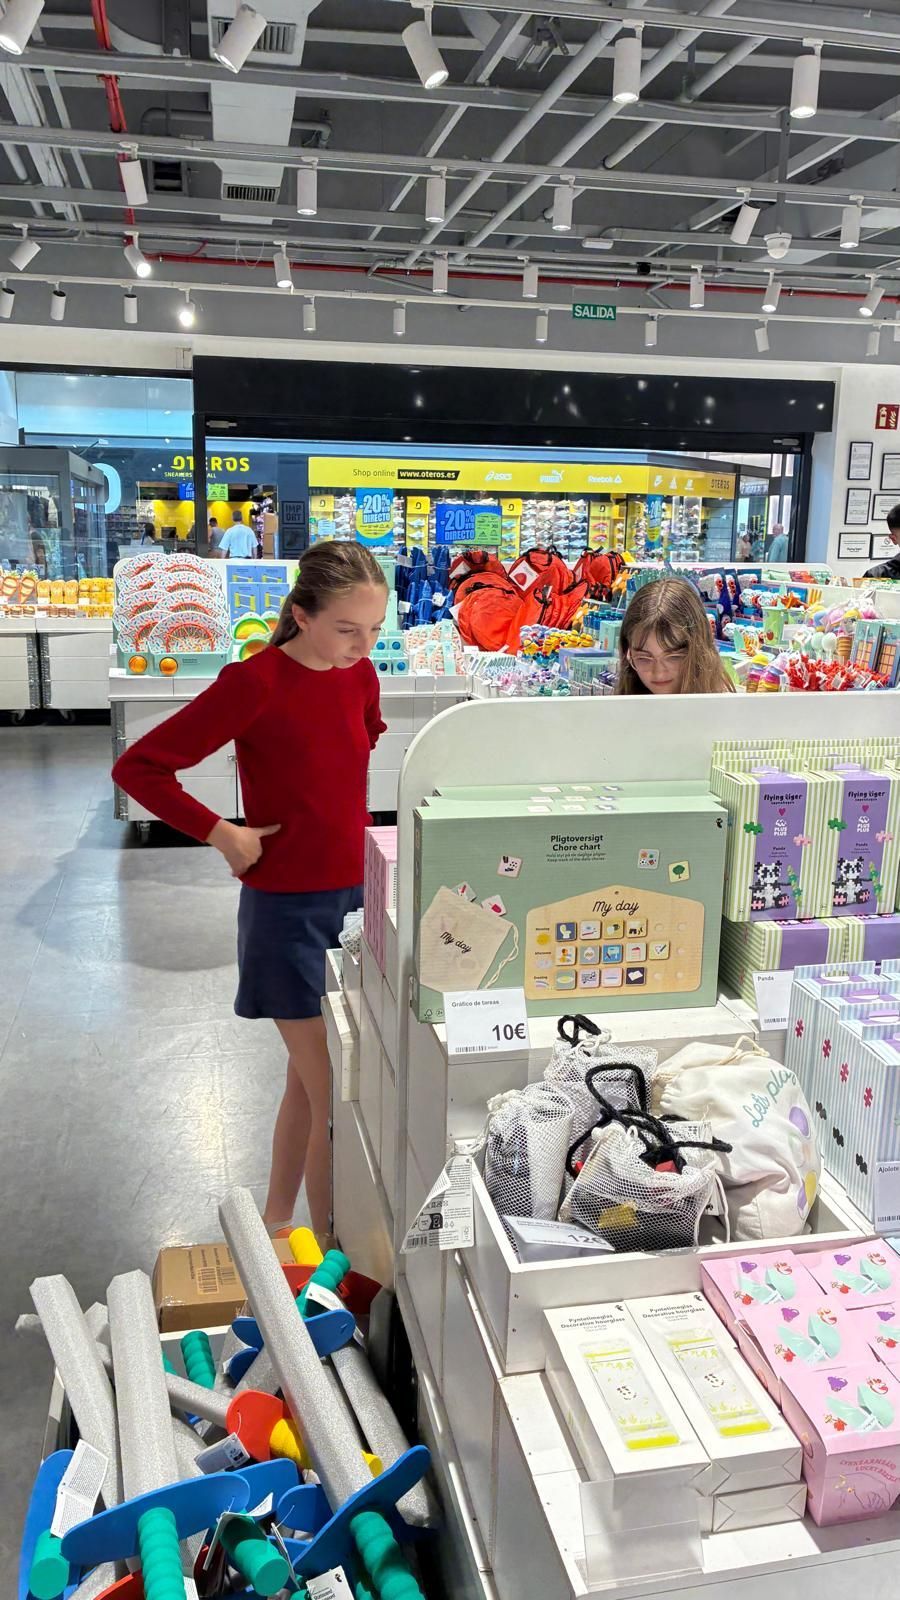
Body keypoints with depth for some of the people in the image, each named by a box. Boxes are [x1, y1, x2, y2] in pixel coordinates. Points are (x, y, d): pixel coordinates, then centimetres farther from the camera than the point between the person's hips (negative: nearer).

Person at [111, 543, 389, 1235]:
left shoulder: (360, 674, 1)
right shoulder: (255, 683, -18)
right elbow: (137, 767, -16)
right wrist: (222, 834, -18)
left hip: (353, 894, 7)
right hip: (289, 908, -6)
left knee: (310, 1078, 19)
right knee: (337, 1100, -2)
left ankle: (276, 1219, 39)